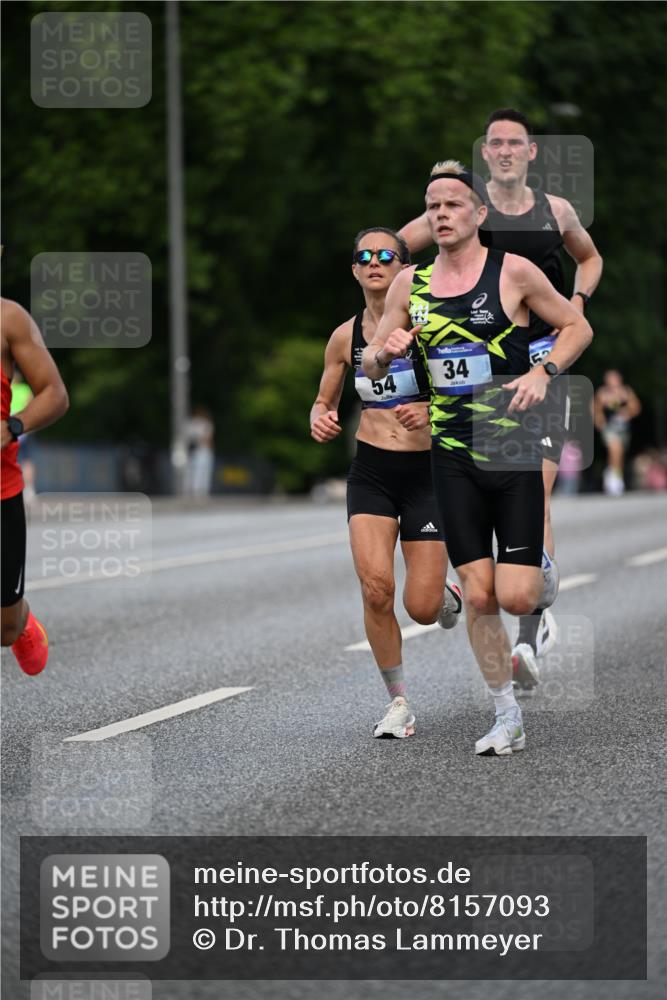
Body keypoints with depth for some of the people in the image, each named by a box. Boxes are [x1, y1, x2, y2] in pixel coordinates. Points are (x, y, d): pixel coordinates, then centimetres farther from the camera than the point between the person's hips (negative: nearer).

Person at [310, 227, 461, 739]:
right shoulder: (345, 337, 3)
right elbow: (324, 401, 16)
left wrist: (432, 414, -25)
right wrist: (321, 421, -7)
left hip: (428, 471, -2)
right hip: (371, 472, 2)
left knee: (422, 608, -6)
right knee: (376, 587, -18)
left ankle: (447, 595, 34)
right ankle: (398, 701, 0)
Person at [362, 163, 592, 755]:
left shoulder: (513, 271, -5)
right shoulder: (410, 284, 6)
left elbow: (578, 327, 4)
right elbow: (369, 366, 14)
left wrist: (544, 372, -13)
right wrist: (385, 352, -10)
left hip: (515, 446, -3)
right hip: (453, 455, 3)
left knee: (515, 596, -10)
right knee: (477, 595, -1)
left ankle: (543, 573, 27)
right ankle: (508, 720, 12)